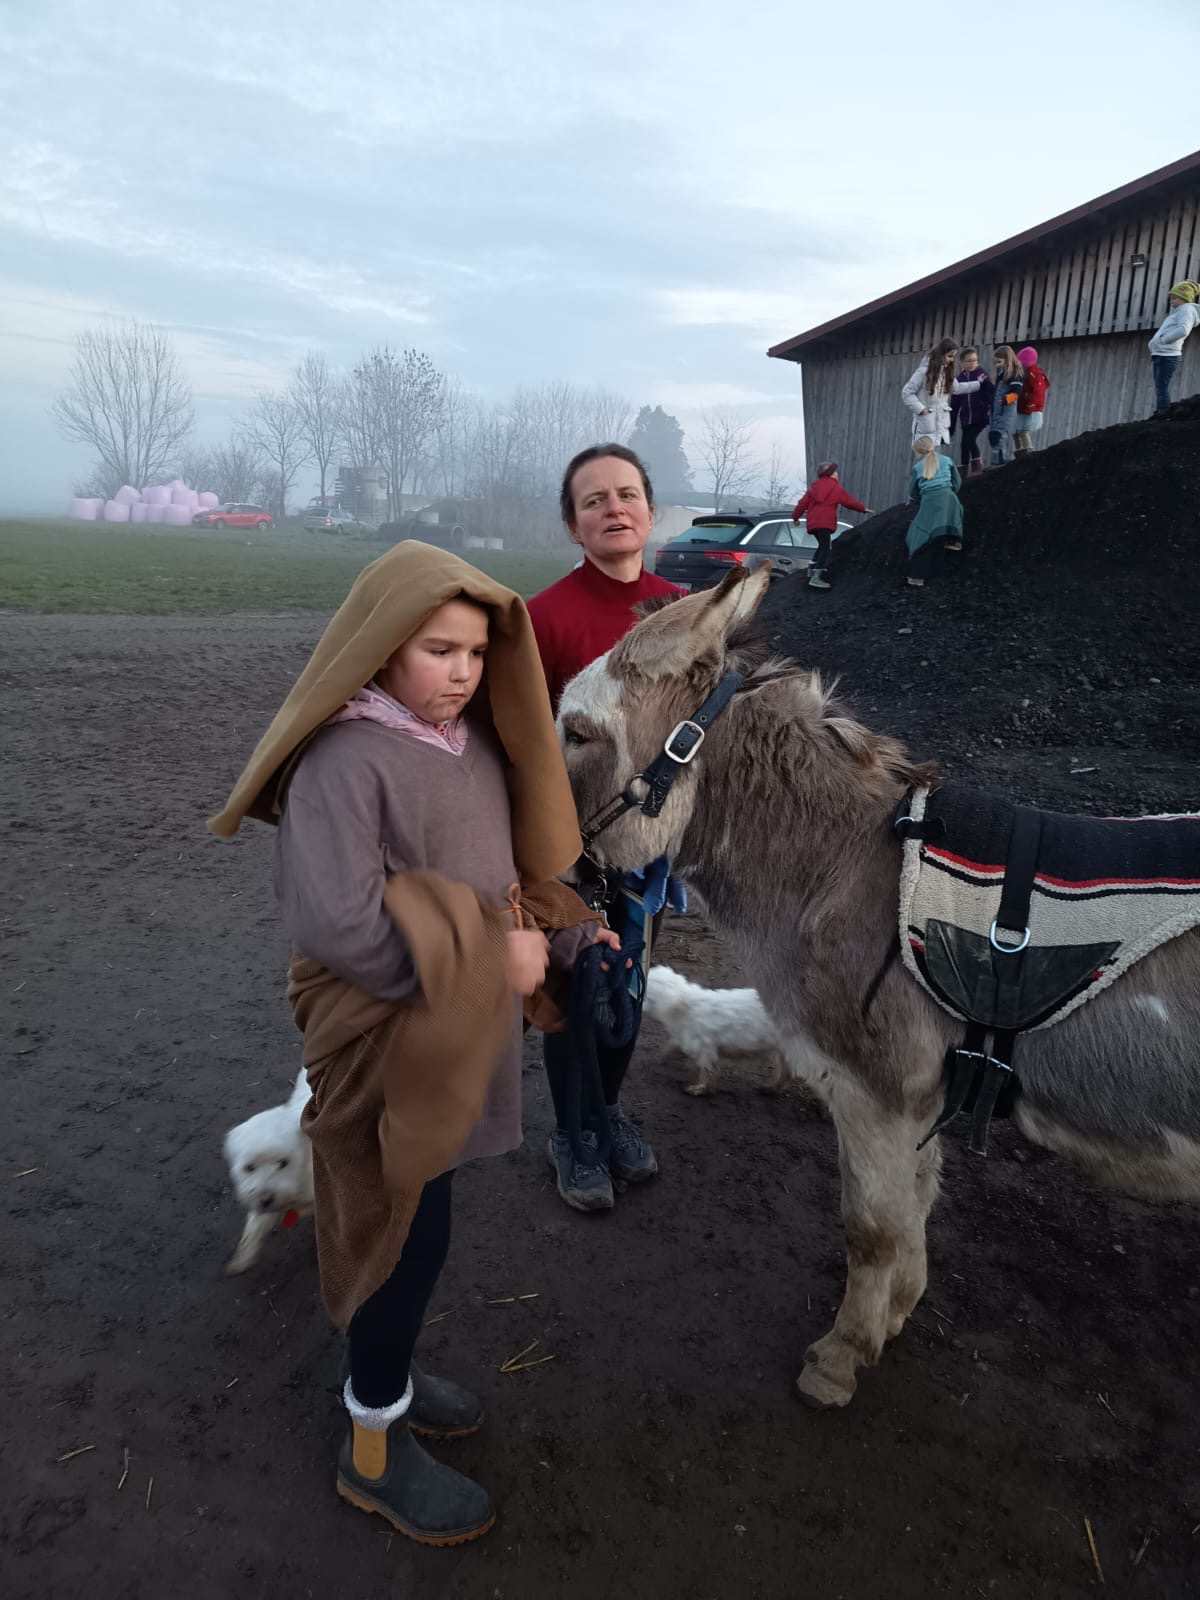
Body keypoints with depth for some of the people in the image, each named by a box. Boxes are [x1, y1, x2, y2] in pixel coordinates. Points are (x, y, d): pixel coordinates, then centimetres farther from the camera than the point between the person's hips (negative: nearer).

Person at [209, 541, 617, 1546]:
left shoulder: (473, 738, 4)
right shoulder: (344, 759, -22)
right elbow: (336, 922, -30)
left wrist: (562, 935, 2)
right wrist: (491, 957, -24)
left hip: (467, 1029, 8)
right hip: (390, 1039, -8)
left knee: (417, 1221, 22)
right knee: (406, 1230, 7)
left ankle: (383, 1369, 47)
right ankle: (374, 1450, 30)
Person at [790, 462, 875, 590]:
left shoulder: (813, 487, 14)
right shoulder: (836, 488, 2)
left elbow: (803, 503, 11)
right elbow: (850, 501, 6)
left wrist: (796, 516, 23)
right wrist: (863, 509, 19)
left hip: (812, 523, 7)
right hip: (825, 523, -7)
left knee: (823, 546, 25)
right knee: (825, 549, -11)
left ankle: (813, 569, 25)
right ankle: (816, 578, -24)